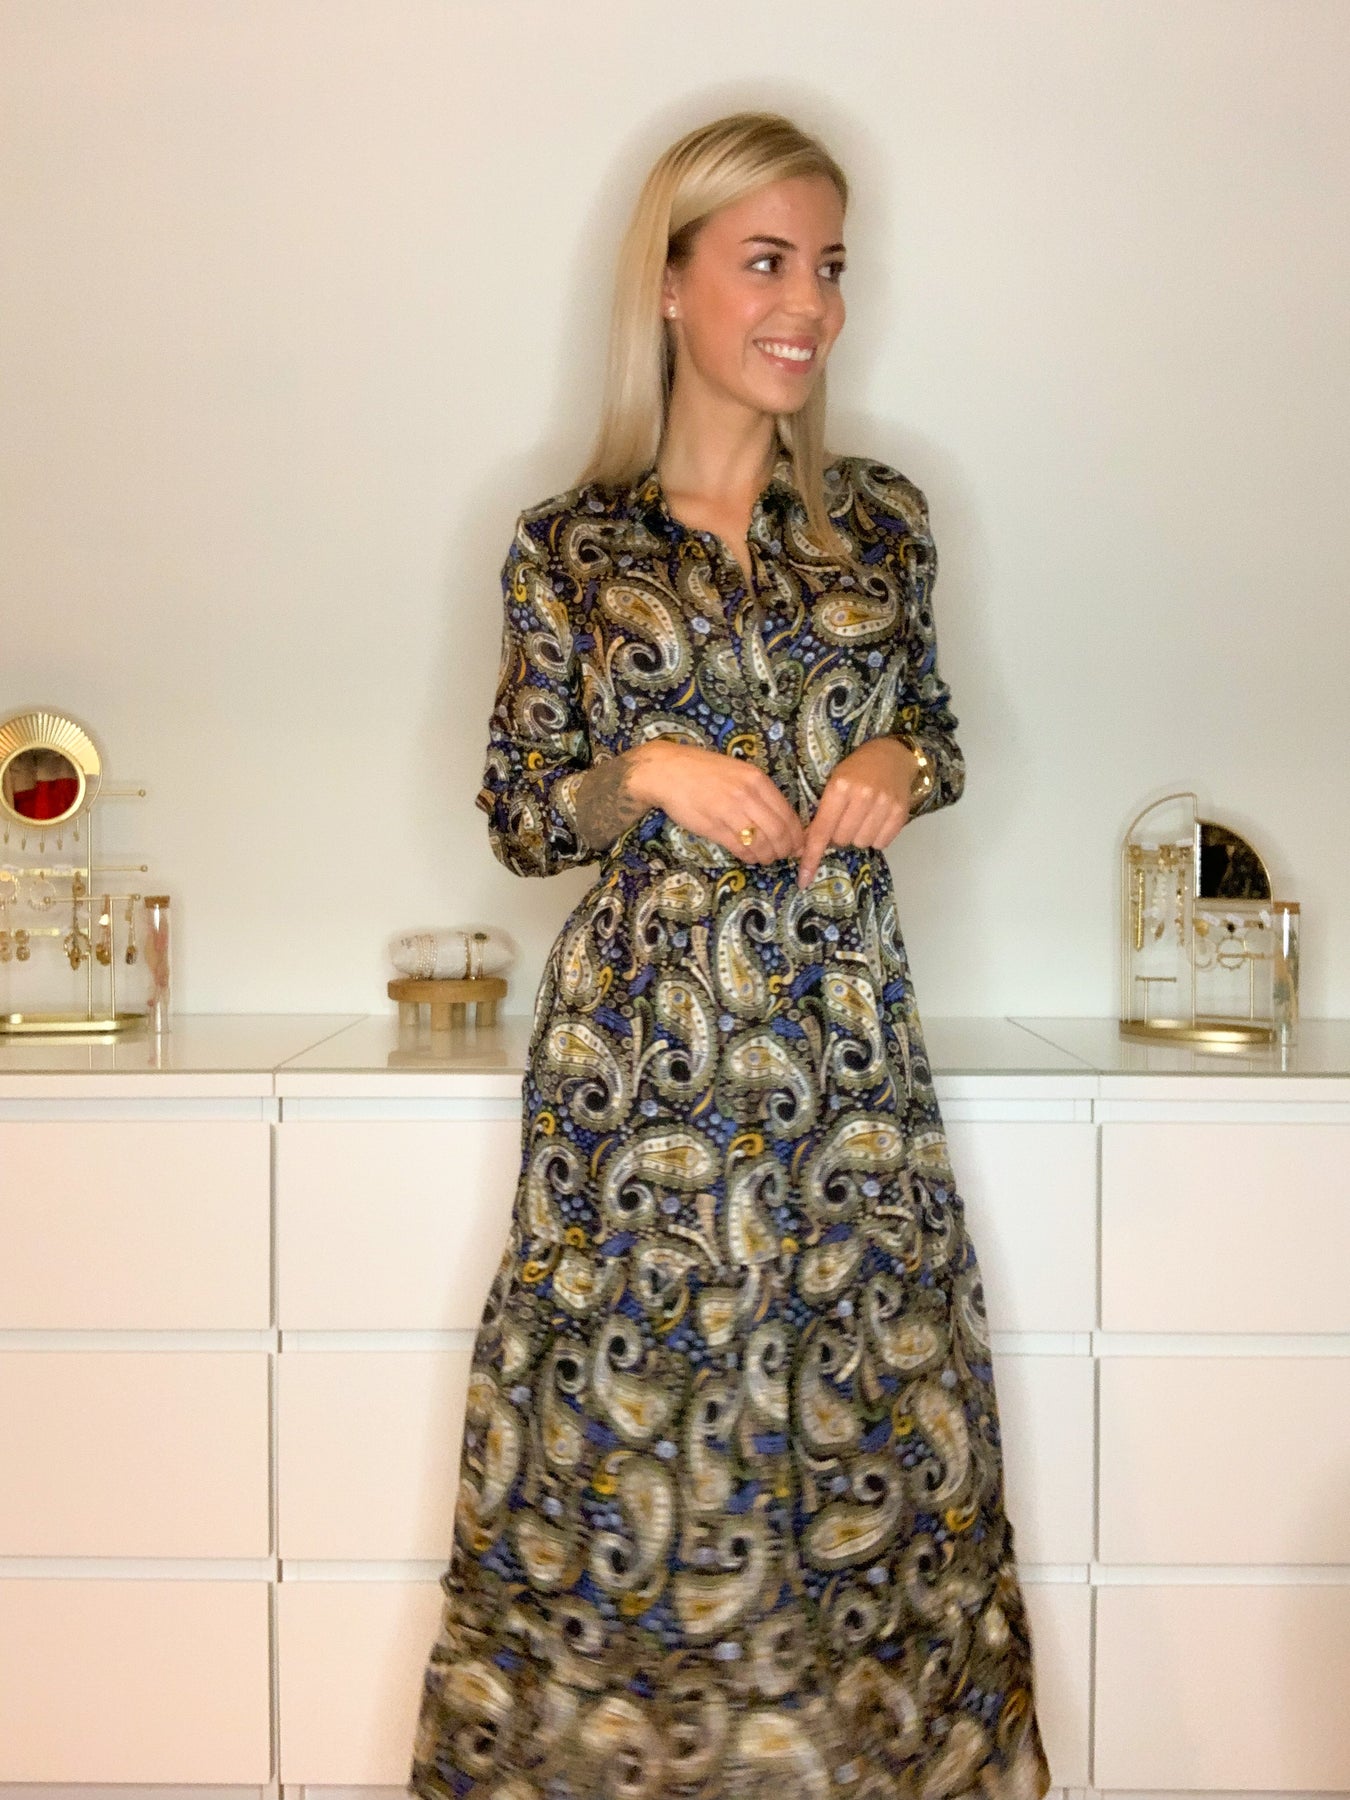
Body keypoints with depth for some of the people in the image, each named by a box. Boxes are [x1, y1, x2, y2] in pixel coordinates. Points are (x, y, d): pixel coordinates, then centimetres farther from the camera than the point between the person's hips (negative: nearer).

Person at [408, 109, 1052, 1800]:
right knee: (630, 1414, 5)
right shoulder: (567, 545, 0)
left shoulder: (882, 519, 6)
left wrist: (899, 766, -4)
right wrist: (649, 774, -14)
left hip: (844, 1024, 3)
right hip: (642, 1028, -2)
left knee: (866, 1396, 9)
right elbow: (514, 811, 3)